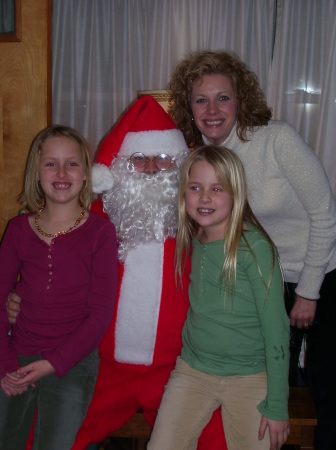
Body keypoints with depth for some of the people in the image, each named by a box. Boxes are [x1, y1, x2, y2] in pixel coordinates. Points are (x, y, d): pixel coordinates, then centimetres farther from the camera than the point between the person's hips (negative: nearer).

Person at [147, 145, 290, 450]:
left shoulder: (255, 247, -17)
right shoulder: (194, 240, 0)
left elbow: (276, 327, -15)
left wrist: (277, 405, -13)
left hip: (250, 377, -4)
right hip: (193, 368, 4)